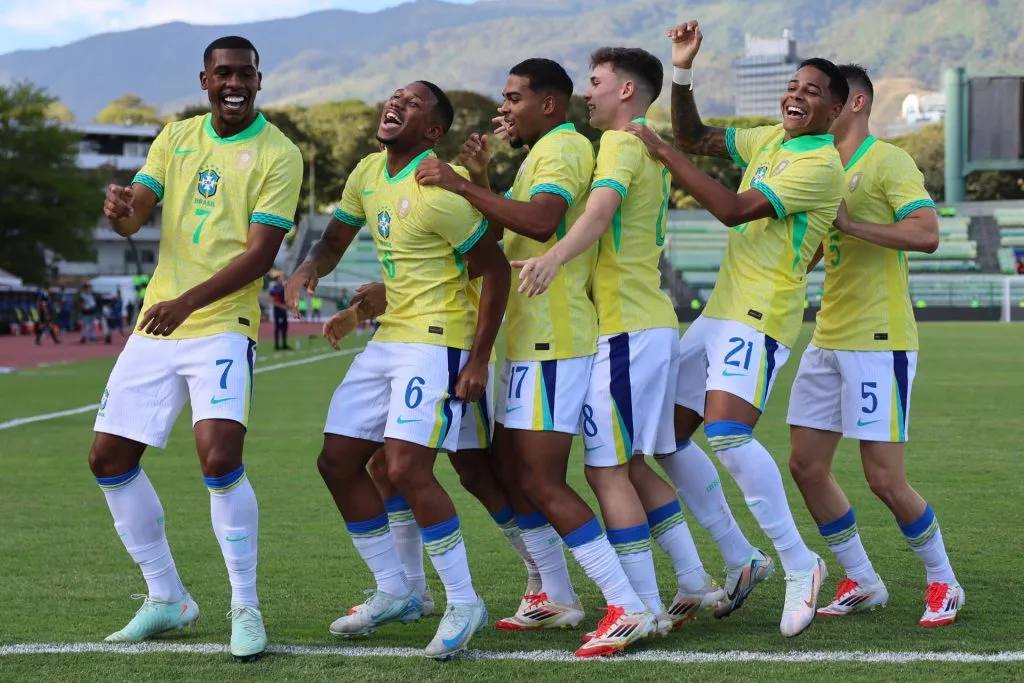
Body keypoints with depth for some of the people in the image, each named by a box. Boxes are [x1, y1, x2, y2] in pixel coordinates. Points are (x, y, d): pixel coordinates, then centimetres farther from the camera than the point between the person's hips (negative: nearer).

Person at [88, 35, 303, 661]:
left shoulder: (279, 153, -6)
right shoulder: (176, 139, 11)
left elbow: (260, 254, -12)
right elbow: (134, 216, 4)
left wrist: (188, 303, -24)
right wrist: (121, 208, -22)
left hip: (222, 327, -6)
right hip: (156, 326, 6)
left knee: (220, 455, -23)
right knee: (109, 458, 6)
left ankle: (246, 607, -7)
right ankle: (167, 599, 21)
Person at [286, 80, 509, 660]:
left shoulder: (438, 192, -18)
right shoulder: (368, 174, 7)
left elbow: (496, 269, -15)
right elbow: (334, 241, 18)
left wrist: (478, 361, -17)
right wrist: (309, 268, -6)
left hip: (437, 341, -9)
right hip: (389, 338, 9)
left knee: (407, 469, -20)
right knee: (337, 461, 8)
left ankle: (464, 604, -6)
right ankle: (396, 593, 20)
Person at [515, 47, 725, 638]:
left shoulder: (621, 144, -11)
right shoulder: (650, 149, 20)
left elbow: (599, 210, -31)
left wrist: (554, 257, -48)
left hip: (627, 329, -10)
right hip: (655, 323, 10)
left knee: (607, 469, -7)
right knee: (630, 464, 16)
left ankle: (646, 609, -8)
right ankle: (695, 585, 17)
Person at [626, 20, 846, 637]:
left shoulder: (820, 164, -13)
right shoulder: (771, 140, 14)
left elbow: (734, 210, -20)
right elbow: (694, 139, 20)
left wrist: (663, 152, -17)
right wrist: (683, 72, 6)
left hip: (760, 316, -9)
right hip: (720, 311, 9)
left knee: (727, 433, -26)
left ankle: (799, 565, -12)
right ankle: (741, 560, 17)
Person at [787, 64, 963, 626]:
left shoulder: (887, 162, -9)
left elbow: (926, 234, -22)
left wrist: (849, 223, -23)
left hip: (878, 342, -8)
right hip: (827, 341, 8)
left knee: (884, 479, -8)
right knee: (806, 466, 5)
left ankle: (943, 583, 12)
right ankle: (861, 583, 18)